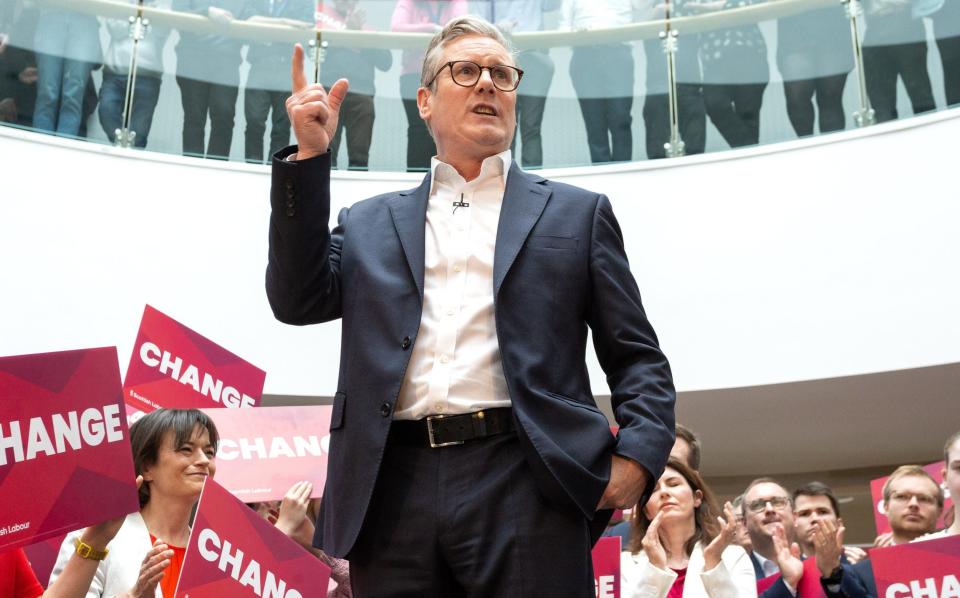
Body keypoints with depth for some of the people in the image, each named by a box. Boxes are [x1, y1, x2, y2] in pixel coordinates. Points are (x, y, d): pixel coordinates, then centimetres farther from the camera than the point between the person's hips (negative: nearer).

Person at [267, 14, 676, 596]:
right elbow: (298, 301, 6)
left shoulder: (576, 213, 15)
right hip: (394, 491, 2)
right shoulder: (371, 222, 20)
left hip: (527, 487, -1)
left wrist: (638, 455, -7)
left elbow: (638, 358, 12)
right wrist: (310, 157, 1)